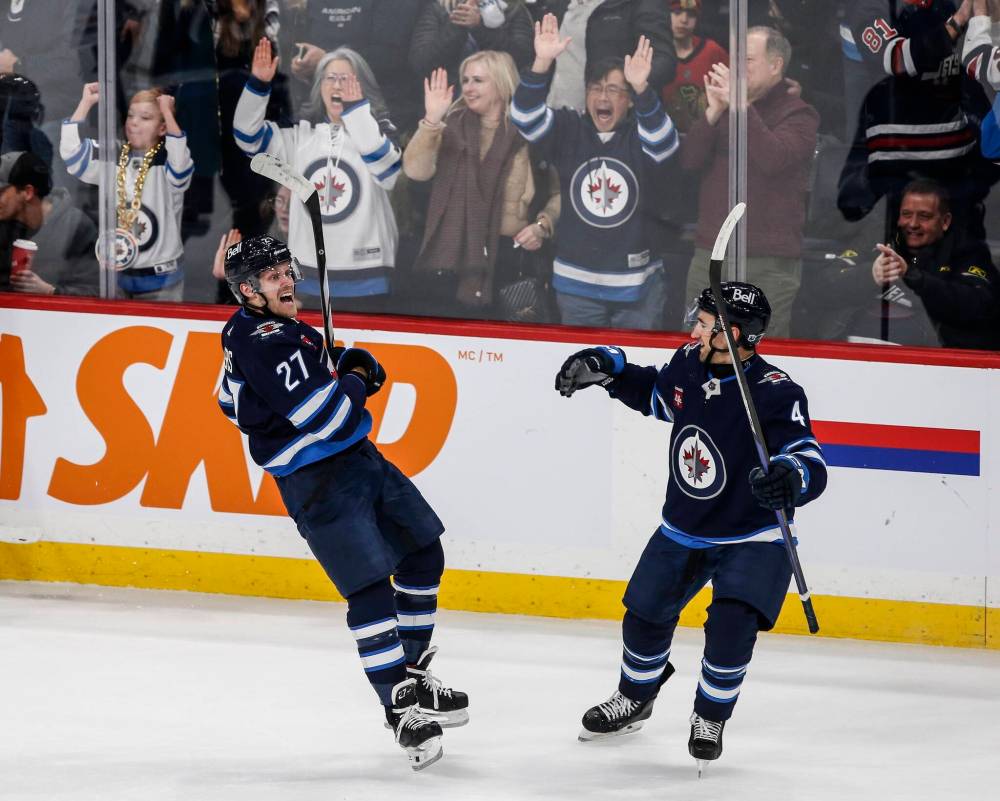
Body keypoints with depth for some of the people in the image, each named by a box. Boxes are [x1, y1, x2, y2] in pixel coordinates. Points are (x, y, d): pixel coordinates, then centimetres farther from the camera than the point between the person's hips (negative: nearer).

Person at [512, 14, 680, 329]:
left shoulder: (639, 136, -4)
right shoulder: (568, 131, 1)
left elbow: (663, 141, -26)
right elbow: (526, 117, -13)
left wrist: (642, 89, -44)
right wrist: (542, 63, -30)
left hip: (637, 283, -2)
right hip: (577, 281, 2)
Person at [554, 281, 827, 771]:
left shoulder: (775, 394, -27)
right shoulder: (689, 364, -8)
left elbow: (812, 467, -32)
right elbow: (655, 394, 15)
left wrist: (790, 478, -56)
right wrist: (606, 368, 0)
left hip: (752, 538, -6)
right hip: (683, 529, 6)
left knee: (730, 628, -21)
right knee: (644, 617, 13)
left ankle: (710, 720, 5)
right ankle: (634, 700, 42)